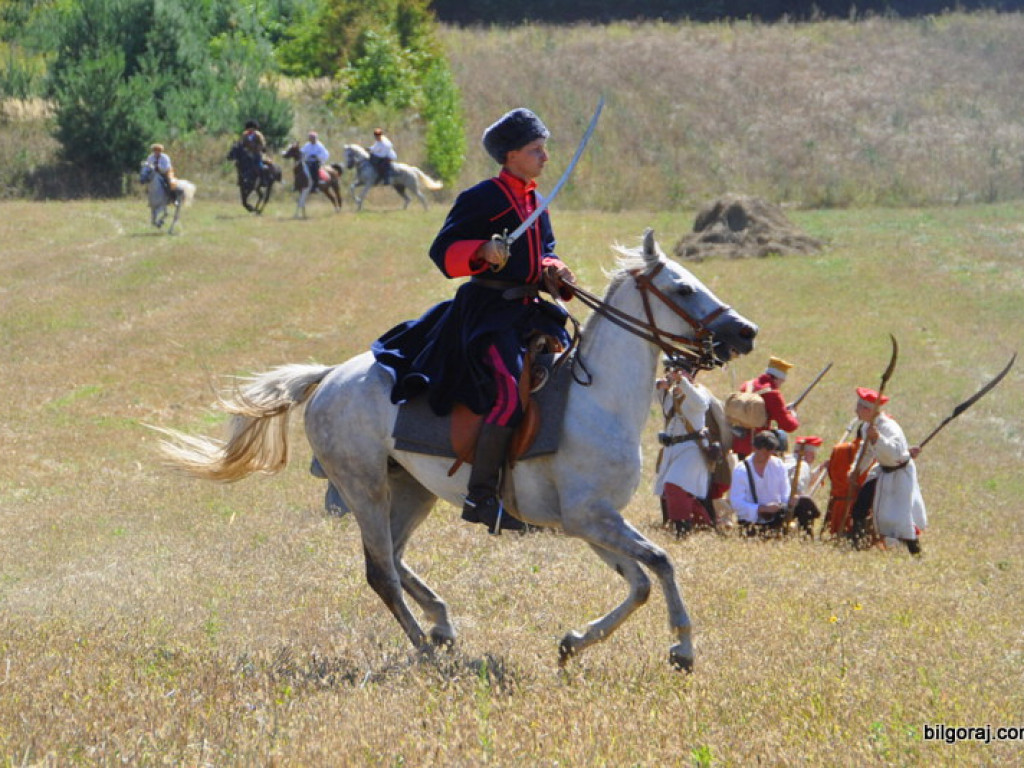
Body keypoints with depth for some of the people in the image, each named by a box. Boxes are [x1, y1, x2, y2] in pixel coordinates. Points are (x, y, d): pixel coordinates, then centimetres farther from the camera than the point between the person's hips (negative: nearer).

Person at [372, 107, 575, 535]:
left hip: (527, 309, 9)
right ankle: (481, 498, -22)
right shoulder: (481, 199, -8)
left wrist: (553, 272, 1)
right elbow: (443, 251, -10)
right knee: (508, 392, -24)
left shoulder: (535, 202, 17)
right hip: (487, 309, -9)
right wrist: (482, 252, -28)